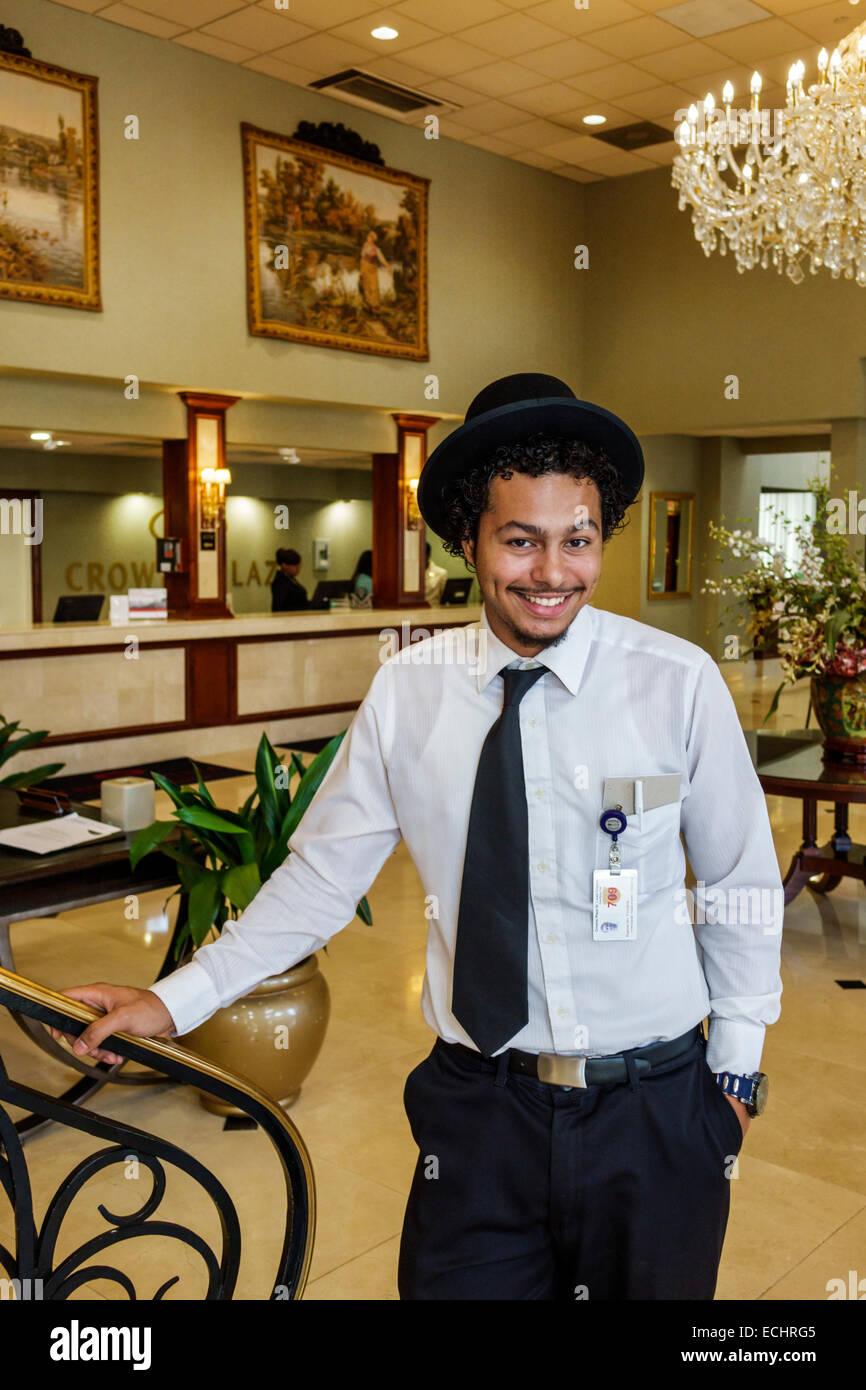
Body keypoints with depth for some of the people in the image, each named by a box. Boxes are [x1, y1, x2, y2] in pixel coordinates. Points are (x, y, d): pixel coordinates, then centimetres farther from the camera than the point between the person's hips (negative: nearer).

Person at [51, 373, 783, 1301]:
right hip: (480, 1110, 0)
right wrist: (178, 1000, -1)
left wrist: (736, 1063, 4)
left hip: (655, 1113, 0)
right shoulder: (406, 692, -7)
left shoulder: (680, 682, -10)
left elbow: (742, 883, 0)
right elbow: (323, 872, 1)